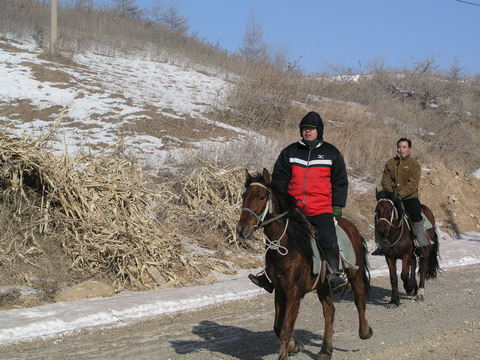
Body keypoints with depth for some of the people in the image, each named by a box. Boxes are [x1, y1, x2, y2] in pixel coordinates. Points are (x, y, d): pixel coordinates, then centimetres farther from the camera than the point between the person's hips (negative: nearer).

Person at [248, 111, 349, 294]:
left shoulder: (331, 153, 9)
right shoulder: (290, 152, 13)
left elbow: (340, 182, 10)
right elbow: (279, 178, 15)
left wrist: (337, 206, 2)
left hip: (322, 209, -3)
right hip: (294, 209, 3)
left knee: (329, 241, -20)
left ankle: (334, 274, -9)